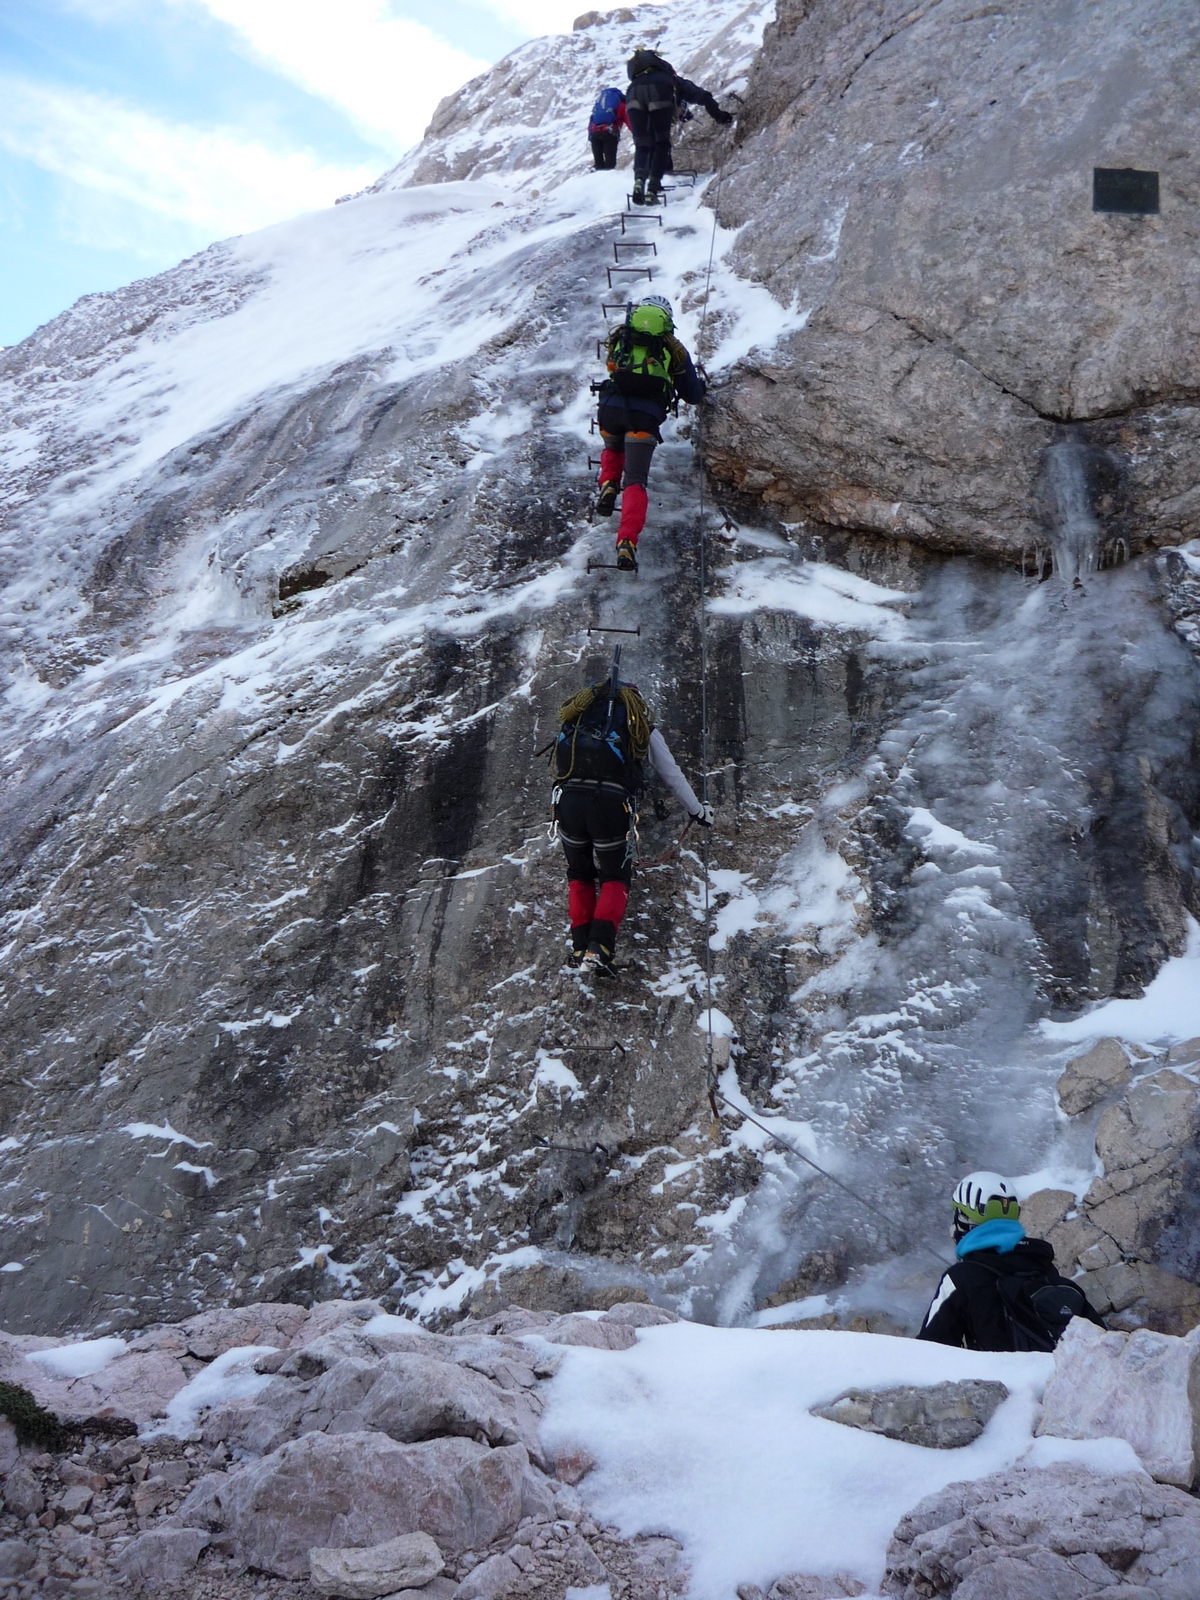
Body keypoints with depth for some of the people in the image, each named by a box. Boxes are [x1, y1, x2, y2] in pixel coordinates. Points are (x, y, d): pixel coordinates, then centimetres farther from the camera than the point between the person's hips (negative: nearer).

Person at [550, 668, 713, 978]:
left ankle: (580, 946, 17)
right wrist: (697, 811, 42)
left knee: (580, 875, 25)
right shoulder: (642, 724, 21)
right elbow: (672, 775, 28)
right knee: (615, 880, 14)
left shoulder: (577, 710, 26)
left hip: (568, 798, 2)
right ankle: (599, 948, -5)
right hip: (612, 801, -2)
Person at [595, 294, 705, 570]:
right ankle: (626, 543, -17)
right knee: (636, 481, 1)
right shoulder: (674, 349, 19)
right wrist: (700, 383, 48)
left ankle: (608, 485, 11)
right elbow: (693, 397, 26)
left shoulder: (619, 336, 23)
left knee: (613, 448, 37)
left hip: (611, 408, 2)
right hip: (645, 415, -2)